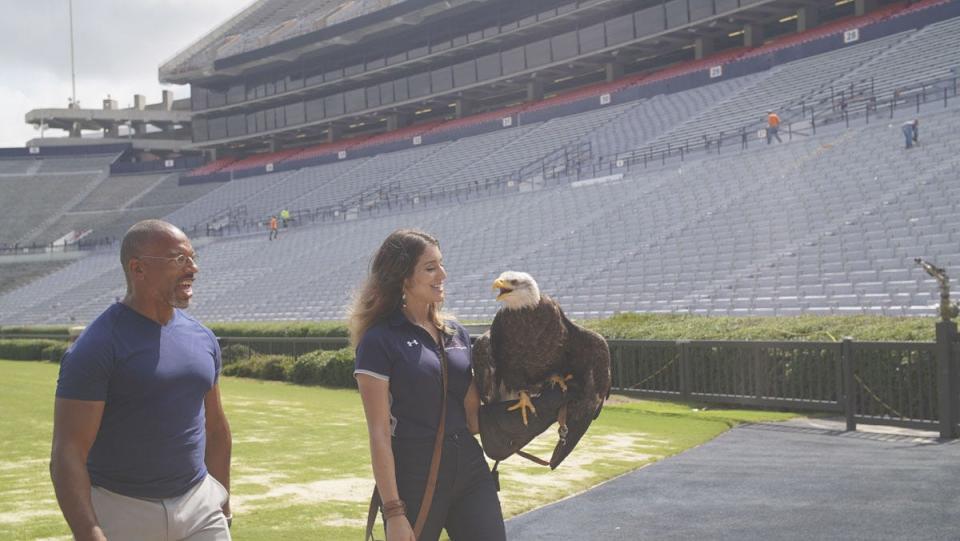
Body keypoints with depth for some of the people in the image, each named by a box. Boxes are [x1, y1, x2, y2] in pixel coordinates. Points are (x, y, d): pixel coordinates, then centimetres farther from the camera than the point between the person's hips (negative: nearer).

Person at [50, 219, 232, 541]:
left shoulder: (202, 338, 6)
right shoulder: (96, 347, -14)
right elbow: (67, 454, -18)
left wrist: (223, 505, 21)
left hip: (199, 506, 5)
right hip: (120, 513, -5)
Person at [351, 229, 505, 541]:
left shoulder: (456, 333, 10)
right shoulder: (380, 340, -8)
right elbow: (379, 433, -12)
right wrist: (394, 512, -15)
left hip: (471, 471, 5)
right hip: (413, 479, -5)